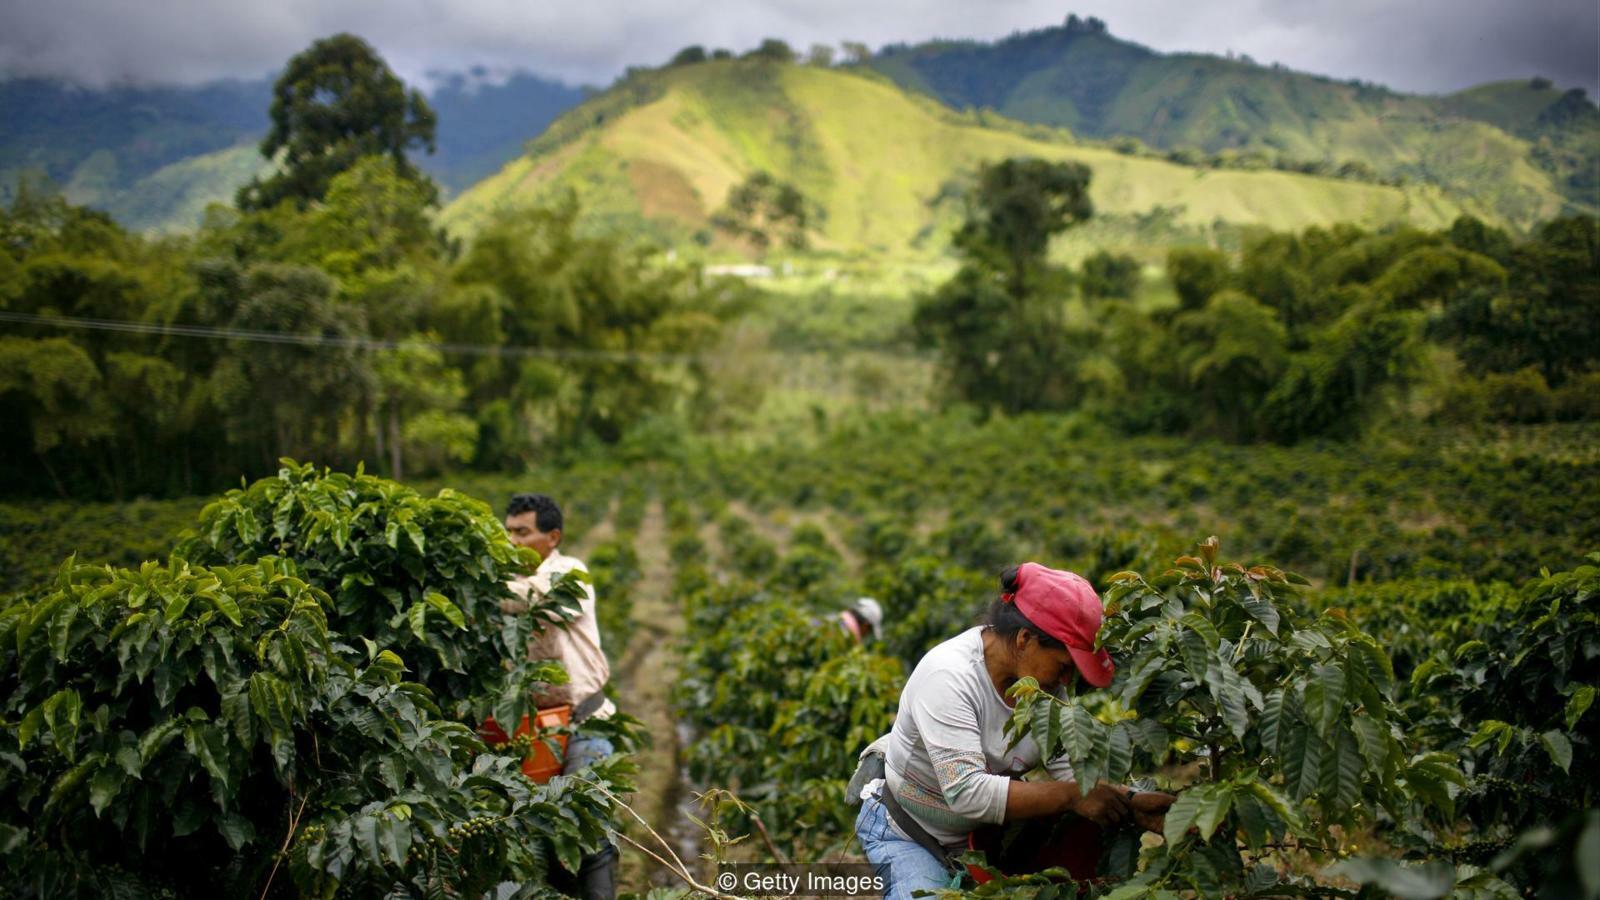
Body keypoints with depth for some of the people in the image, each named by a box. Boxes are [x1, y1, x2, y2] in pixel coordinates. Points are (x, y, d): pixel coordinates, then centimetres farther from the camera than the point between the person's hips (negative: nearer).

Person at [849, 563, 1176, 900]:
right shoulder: (948, 676, -32)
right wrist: (1073, 796, -38)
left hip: (981, 832, 6)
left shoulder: (1045, 677, -11)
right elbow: (966, 792, -38)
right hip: (905, 831, -6)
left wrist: (1129, 803, -31)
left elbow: (1071, 768, -13)